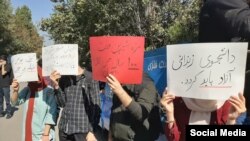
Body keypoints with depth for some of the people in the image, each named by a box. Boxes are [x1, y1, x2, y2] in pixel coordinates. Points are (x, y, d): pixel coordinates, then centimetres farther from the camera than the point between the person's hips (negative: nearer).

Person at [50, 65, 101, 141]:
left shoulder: (90, 78, -5)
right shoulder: (64, 78, 10)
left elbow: (95, 107, -6)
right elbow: (62, 103, 9)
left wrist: (91, 131, -11)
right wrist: (56, 86, -4)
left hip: (82, 129, -5)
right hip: (64, 129, 5)